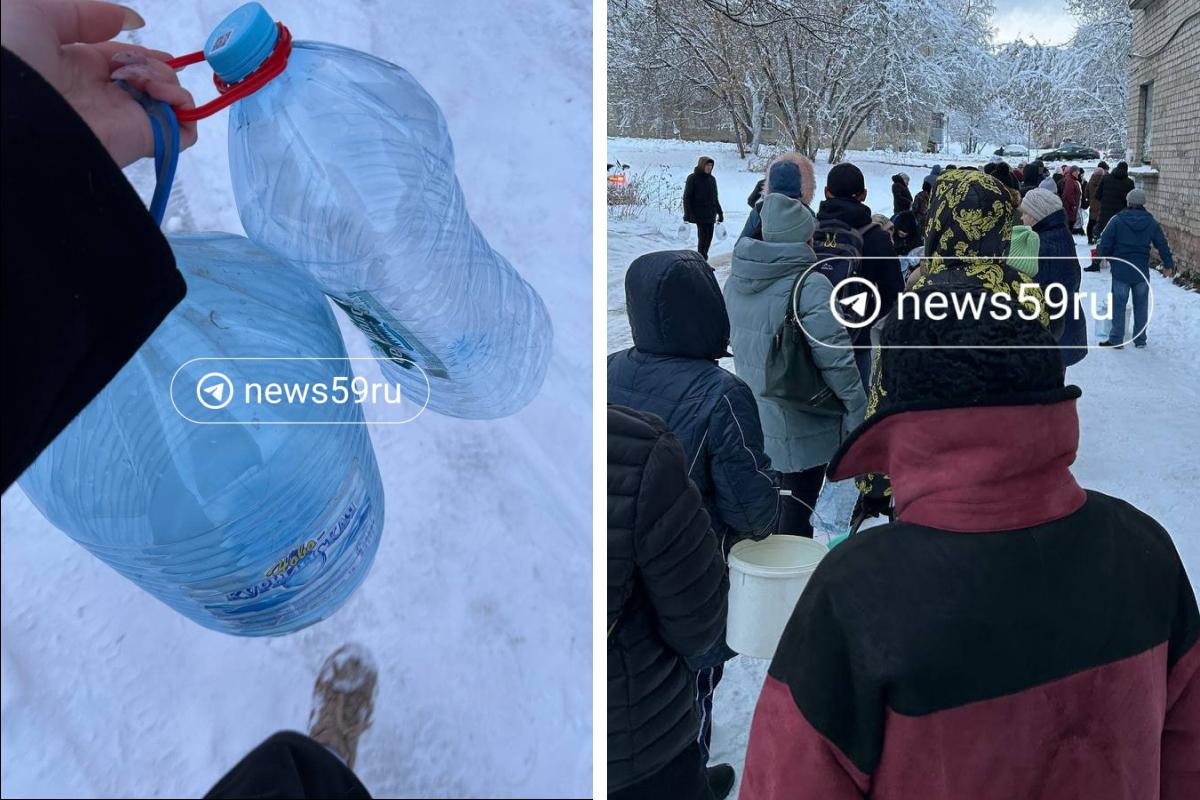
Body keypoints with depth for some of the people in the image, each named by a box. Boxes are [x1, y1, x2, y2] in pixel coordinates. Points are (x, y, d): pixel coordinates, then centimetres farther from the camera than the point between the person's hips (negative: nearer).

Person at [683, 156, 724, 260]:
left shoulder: (712, 179, 15)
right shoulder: (692, 178, -2)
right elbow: (687, 197, -5)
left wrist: (720, 213, 20)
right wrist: (687, 215, -13)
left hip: (711, 215, 6)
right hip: (699, 214, -6)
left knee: (709, 237, 4)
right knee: (703, 237, -13)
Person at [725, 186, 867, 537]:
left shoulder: (736, 278, 0)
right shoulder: (810, 285, -23)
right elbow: (835, 358, -22)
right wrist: (857, 407, -10)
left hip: (753, 415, 7)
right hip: (800, 427, -7)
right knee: (797, 508, 8)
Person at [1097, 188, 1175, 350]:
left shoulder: (1117, 220, -10)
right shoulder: (1152, 223, 0)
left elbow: (1105, 244, -10)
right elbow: (1163, 246, 7)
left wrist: (1102, 255, 11)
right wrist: (1168, 265, 20)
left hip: (1120, 271, -3)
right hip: (1142, 273, 3)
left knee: (1118, 306, 5)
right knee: (1141, 306, 13)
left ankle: (1116, 339, 7)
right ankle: (1140, 340, 19)